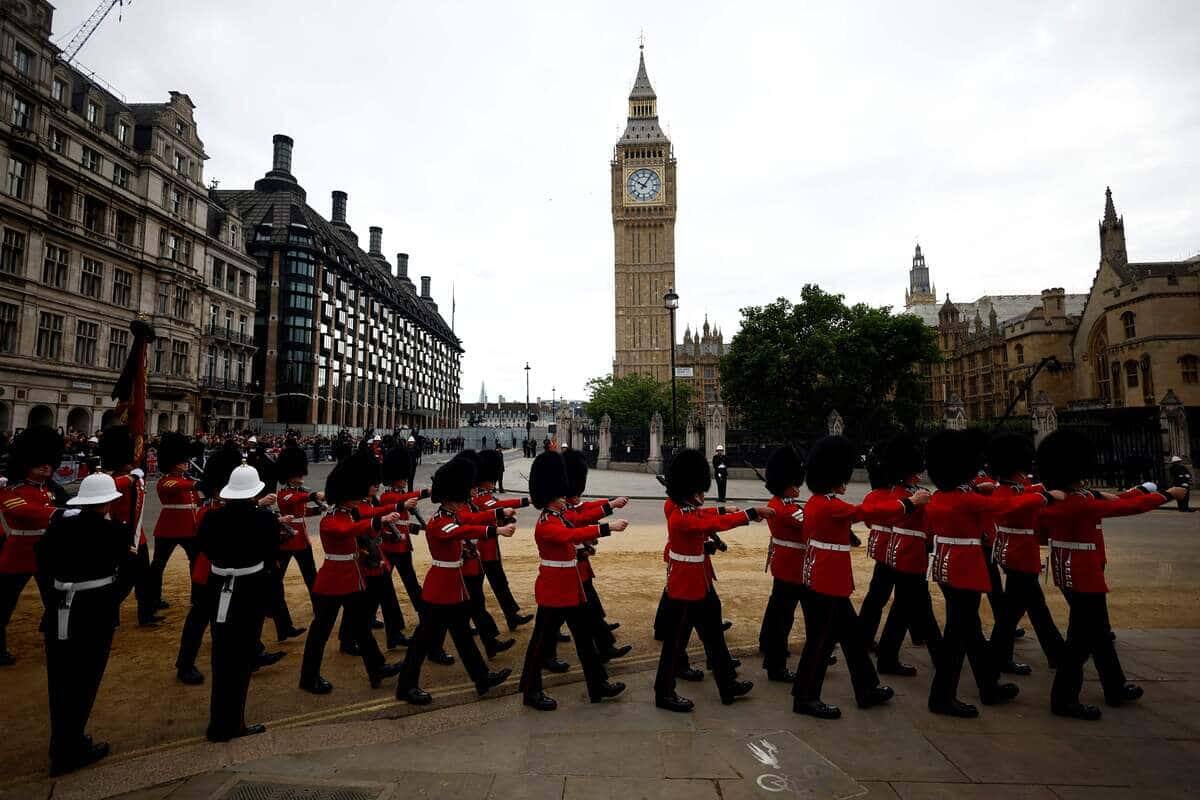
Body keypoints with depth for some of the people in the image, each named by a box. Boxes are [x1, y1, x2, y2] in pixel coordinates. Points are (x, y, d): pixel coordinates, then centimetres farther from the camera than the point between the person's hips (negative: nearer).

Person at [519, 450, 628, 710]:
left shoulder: (562, 515, 7)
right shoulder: (546, 525, -22)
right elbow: (572, 535, -40)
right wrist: (608, 527, -46)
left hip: (571, 586, 10)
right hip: (553, 589, -10)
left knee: (585, 634, 16)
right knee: (543, 640, 4)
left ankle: (598, 685, 27)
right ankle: (531, 692, 20)